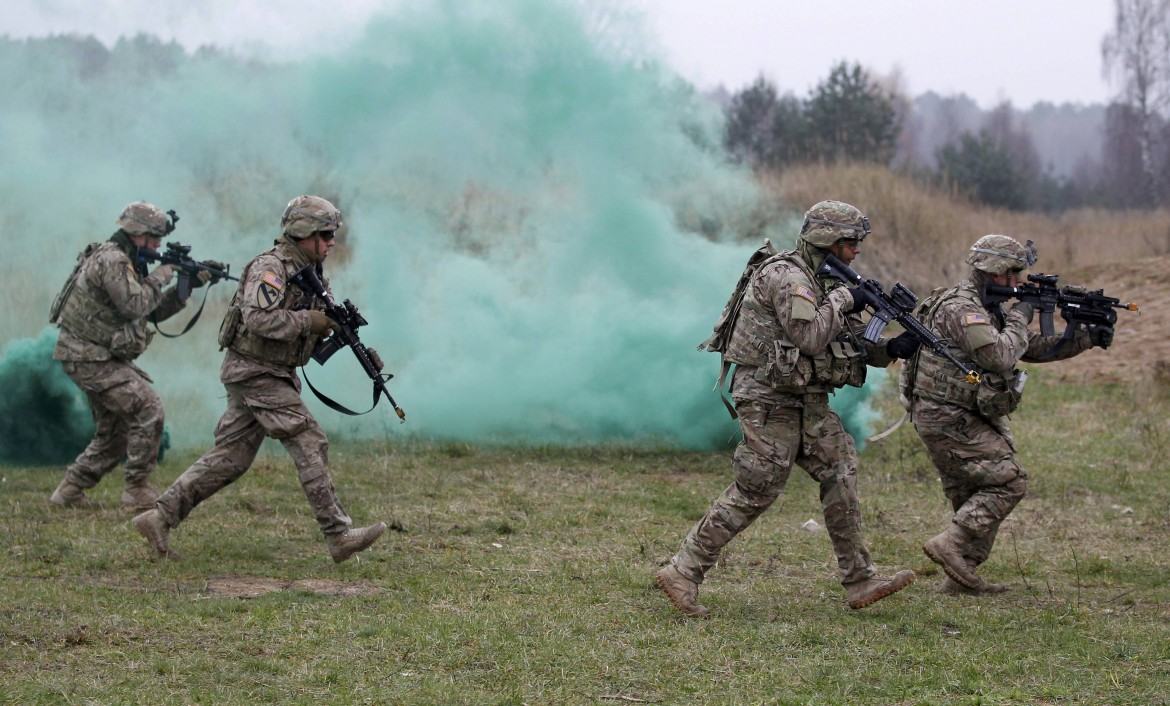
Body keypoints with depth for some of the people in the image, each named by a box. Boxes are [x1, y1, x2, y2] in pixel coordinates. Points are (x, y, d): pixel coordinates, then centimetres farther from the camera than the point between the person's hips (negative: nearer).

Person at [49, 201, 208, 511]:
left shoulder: (125, 262, 15)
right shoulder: (110, 260, -17)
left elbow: (152, 311, 17)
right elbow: (135, 305, -26)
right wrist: (160, 277, -11)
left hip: (102, 357, 11)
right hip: (89, 357, -11)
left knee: (115, 433, 15)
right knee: (148, 409, -15)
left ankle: (69, 491, 21)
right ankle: (137, 491, -10)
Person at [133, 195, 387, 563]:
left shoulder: (310, 273, 15)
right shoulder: (270, 267, -15)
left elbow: (322, 327, 19)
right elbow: (259, 318, -28)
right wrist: (310, 321, -24)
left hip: (274, 375, 10)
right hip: (255, 372, -10)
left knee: (230, 458, 7)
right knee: (310, 444, -11)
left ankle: (160, 517, 8)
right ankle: (338, 536, -10)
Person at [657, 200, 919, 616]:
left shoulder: (823, 282, 15)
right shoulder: (786, 276, -15)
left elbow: (849, 343, 16)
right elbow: (809, 338, -24)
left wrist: (890, 349, -2)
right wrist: (842, 299, -12)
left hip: (807, 401, 10)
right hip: (770, 399, -10)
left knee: (840, 471, 4)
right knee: (754, 492, -8)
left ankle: (859, 581, 7)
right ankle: (682, 573, -1)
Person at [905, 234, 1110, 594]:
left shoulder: (988, 309, 16)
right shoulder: (961, 309, -17)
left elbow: (1035, 348, 18)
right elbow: (1000, 357, -27)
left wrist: (1087, 338, 8)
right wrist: (1019, 318, -11)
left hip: (956, 419, 11)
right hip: (949, 420, -11)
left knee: (974, 500, 12)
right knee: (1008, 482, -12)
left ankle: (960, 576, 15)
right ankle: (950, 546, -14)